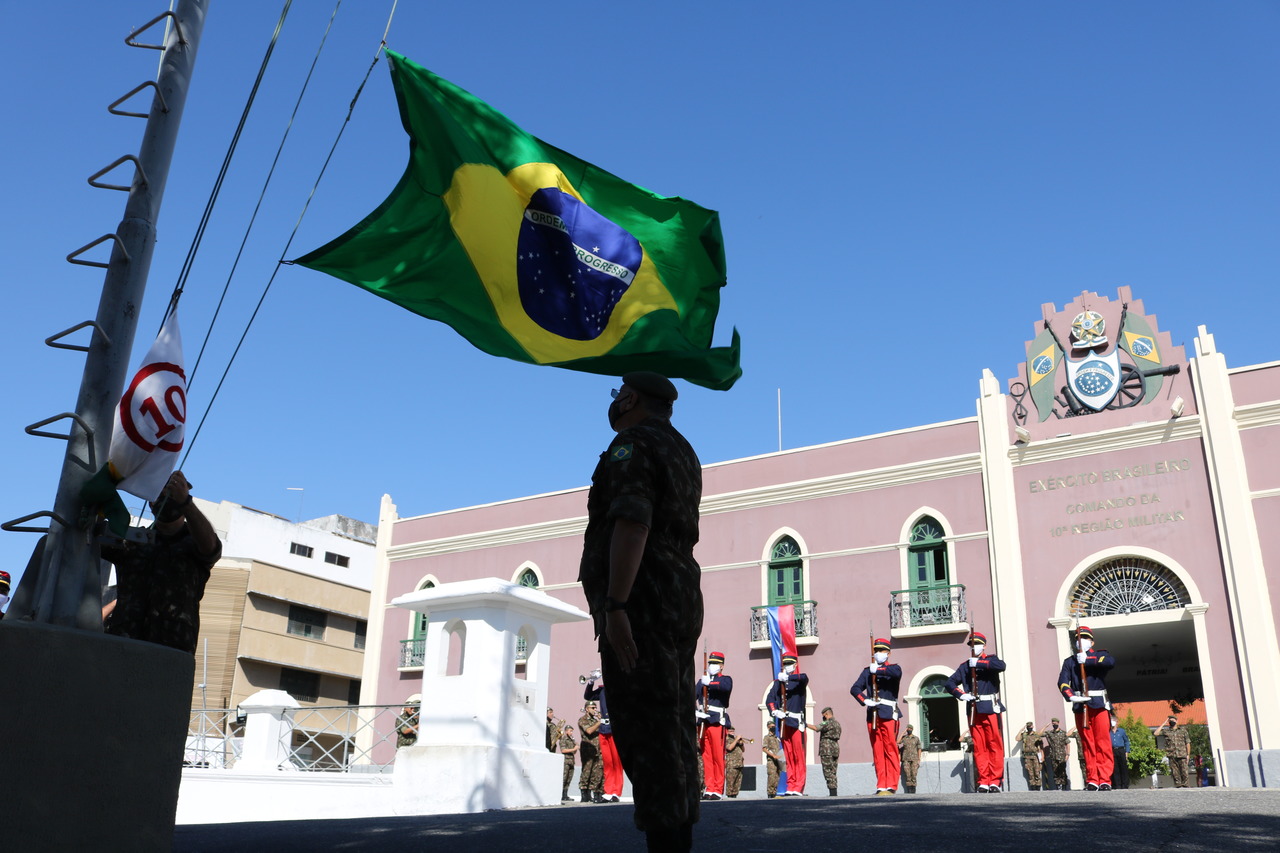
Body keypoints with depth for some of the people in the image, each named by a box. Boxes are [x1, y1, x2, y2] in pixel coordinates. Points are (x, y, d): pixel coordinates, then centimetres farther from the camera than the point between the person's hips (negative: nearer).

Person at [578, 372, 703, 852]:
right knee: (675, 728, 8)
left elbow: (632, 523, -20)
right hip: (682, 597, 10)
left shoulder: (633, 444, -6)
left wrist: (615, 606, -25)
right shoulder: (683, 451, 23)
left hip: (642, 600, -9)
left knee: (645, 728, -11)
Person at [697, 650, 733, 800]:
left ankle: (718, 790, 1)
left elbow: (726, 687, -19)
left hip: (717, 721, -4)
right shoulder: (702, 680, 20)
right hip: (703, 722, 5)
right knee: (706, 757, 5)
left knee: (718, 757, -4)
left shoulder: (726, 679, 6)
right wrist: (695, 710, -10)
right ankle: (710, 789, 10)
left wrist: (710, 683, -28)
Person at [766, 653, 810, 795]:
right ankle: (790, 787, 9)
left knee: (799, 756, -5)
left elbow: (804, 678, -21)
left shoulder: (799, 678, 5)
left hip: (796, 722, -4)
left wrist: (788, 677, -36)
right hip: (783, 723, 4)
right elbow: (769, 699, 7)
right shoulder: (778, 681, 16)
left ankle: (798, 788, -4)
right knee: (788, 757, 6)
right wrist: (774, 711, -12)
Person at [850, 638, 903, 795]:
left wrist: (878, 670, -15)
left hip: (888, 714, -3)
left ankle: (891, 786, -1)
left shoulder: (893, 668, 7)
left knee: (890, 750, -5)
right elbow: (855, 688, 5)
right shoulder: (867, 670, 16)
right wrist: (865, 700, -12)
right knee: (877, 753, 4)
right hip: (872, 715, 3)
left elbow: (896, 672, -20)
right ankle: (881, 786, 8)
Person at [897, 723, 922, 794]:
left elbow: (919, 749, 9)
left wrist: (919, 760, 0)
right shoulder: (903, 738, 10)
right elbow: (898, 742, -9)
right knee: (907, 775, -7)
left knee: (913, 775, -6)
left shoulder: (916, 738, 11)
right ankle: (909, 791, -6)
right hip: (906, 759, 0)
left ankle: (913, 791, -2)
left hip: (914, 759, 0)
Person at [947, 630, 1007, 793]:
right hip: (973, 710, 3)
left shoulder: (990, 660, 7)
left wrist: (979, 663, -16)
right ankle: (983, 782, 5)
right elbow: (950, 682, 12)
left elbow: (1001, 666, -17)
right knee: (979, 748, 2)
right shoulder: (965, 666, 17)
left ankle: (995, 781, 0)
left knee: (995, 745, -3)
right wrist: (961, 694, -5)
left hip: (991, 708, -3)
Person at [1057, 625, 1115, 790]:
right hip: (1080, 706, 2)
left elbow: (1111, 662, -14)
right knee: (1087, 745, 3)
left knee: (1103, 743, -5)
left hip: (1099, 704, -2)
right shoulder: (1069, 661, 17)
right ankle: (1092, 781, 5)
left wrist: (1087, 660, -12)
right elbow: (1062, 682, 0)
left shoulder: (1100, 654, 12)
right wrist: (1071, 696, -19)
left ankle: (1105, 780, -3)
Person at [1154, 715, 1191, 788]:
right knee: (1175, 773, 0)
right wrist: (1163, 724, 5)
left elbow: (1187, 743, 12)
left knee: (1184, 772, -5)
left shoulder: (1183, 730, 12)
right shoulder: (1166, 731, 12)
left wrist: (1188, 754, 4)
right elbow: (1156, 733, -1)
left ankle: (1185, 786, 0)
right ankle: (1178, 786, 4)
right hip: (1172, 755, 1)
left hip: (1182, 755, -1)